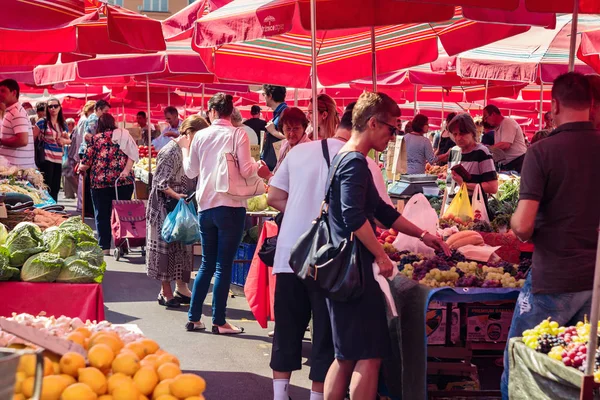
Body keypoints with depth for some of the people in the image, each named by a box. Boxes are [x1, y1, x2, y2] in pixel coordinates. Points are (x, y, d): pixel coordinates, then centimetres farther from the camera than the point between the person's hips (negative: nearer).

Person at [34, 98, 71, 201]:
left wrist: (64, 141, -1)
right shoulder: (42, 122, -4)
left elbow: (68, 140, 22)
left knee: (55, 189, 9)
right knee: (46, 188, -7)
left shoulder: (63, 124, 13)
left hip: (58, 159, 6)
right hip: (46, 158, -6)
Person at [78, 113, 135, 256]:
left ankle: (104, 247, 6)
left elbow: (85, 163, 4)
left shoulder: (95, 138, 5)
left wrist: (80, 168, 24)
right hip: (123, 181, 1)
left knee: (102, 215, 7)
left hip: (99, 182, -1)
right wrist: (126, 170, -13)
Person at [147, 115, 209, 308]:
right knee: (167, 246, 0)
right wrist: (176, 195, -27)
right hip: (167, 208, -9)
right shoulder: (170, 151, -16)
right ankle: (166, 292, 8)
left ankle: (181, 287, 21)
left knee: (183, 246, 12)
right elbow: (160, 182, -18)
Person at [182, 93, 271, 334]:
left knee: (207, 264, 15)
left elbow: (190, 172, 14)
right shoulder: (238, 135, -5)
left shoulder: (200, 136, 5)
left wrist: (185, 149, 31)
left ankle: (193, 318, 17)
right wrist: (259, 166, 10)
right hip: (230, 207, -4)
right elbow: (246, 170, -12)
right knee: (224, 266, 1)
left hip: (205, 207, 4)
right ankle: (219, 322, 4)